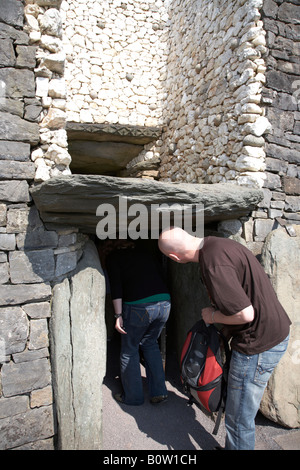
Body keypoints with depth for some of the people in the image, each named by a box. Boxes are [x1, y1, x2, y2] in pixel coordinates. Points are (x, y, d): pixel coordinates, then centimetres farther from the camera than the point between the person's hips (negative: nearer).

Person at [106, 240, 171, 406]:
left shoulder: (113, 257, 9)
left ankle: (133, 396, 28)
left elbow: (116, 286, -4)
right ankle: (159, 392, 27)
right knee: (150, 344, 25)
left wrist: (118, 315, -5)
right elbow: (161, 278, 18)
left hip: (139, 306, -5)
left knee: (129, 350, 16)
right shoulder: (147, 254, 22)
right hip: (164, 303, 5)